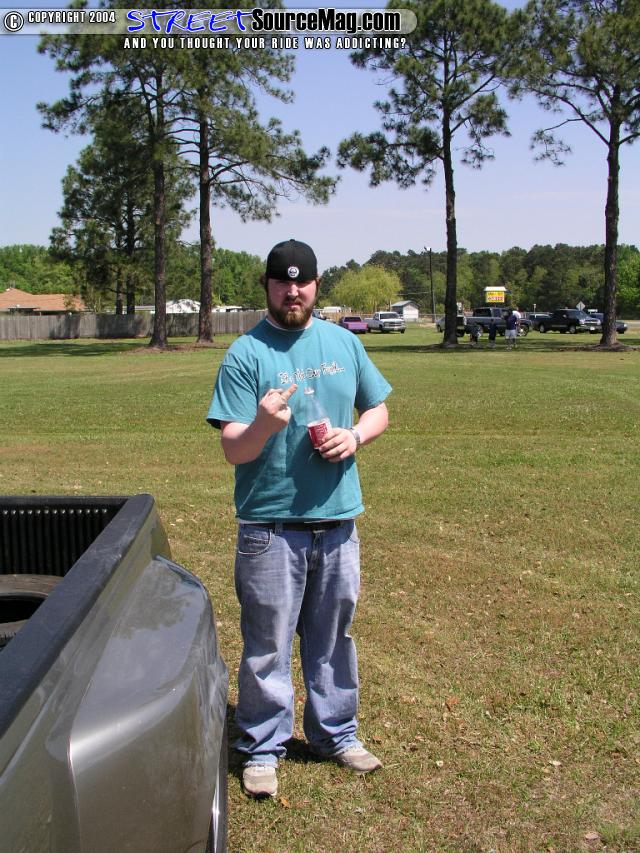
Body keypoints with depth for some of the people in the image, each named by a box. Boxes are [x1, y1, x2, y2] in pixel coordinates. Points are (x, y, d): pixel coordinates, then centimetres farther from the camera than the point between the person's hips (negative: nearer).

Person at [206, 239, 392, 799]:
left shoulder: (343, 343, 7)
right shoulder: (245, 354, -7)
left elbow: (378, 410, 15)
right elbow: (233, 451, -12)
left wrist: (354, 437, -6)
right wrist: (264, 424, -33)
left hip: (338, 521, 4)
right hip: (270, 526, -4)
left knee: (334, 638, 18)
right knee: (267, 645, 7)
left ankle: (336, 734, 37)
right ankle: (262, 748, 26)